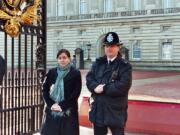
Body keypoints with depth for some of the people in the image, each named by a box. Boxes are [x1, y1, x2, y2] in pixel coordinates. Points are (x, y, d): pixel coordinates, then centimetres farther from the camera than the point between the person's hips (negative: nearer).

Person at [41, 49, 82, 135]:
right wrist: (51, 104, -8)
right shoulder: (51, 72, 9)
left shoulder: (75, 74, -1)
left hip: (68, 112, -3)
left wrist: (61, 106, -12)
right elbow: (44, 90, 6)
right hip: (51, 111, 3)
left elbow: (76, 93, -7)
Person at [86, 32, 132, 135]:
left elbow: (123, 86, -19)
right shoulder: (98, 63, 9)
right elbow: (89, 79, 1)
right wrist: (96, 87, -20)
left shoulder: (125, 66, -7)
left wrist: (104, 89, -17)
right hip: (98, 109, 5)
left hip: (116, 110, -5)